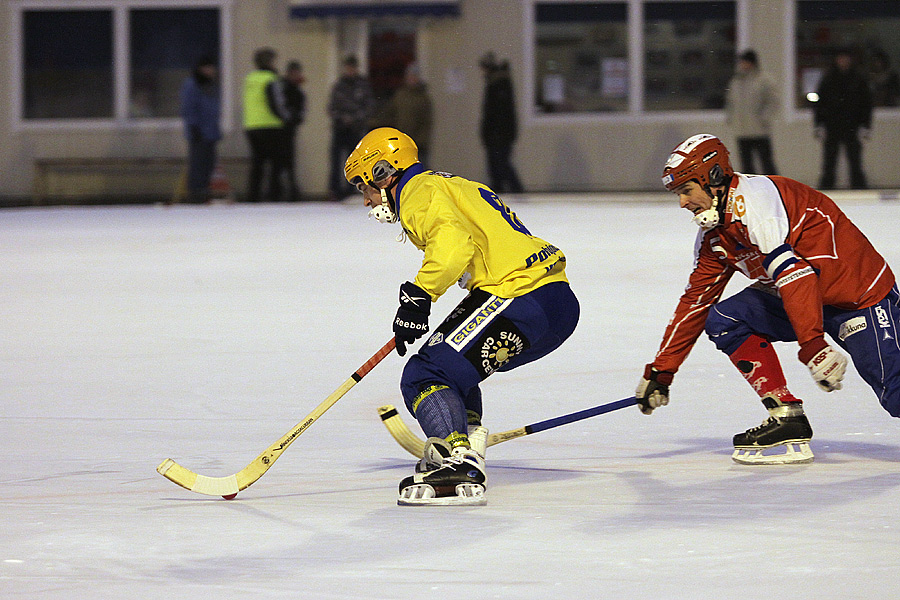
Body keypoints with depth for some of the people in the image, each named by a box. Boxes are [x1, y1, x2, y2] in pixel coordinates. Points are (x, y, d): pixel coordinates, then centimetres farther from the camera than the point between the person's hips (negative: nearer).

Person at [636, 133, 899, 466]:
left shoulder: (754, 197, -22)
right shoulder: (713, 236, 9)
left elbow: (791, 271, -31)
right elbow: (695, 301, 17)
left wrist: (813, 344, -37)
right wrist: (660, 370, 16)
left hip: (861, 292, -9)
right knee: (723, 320, -5)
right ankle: (786, 421, -6)